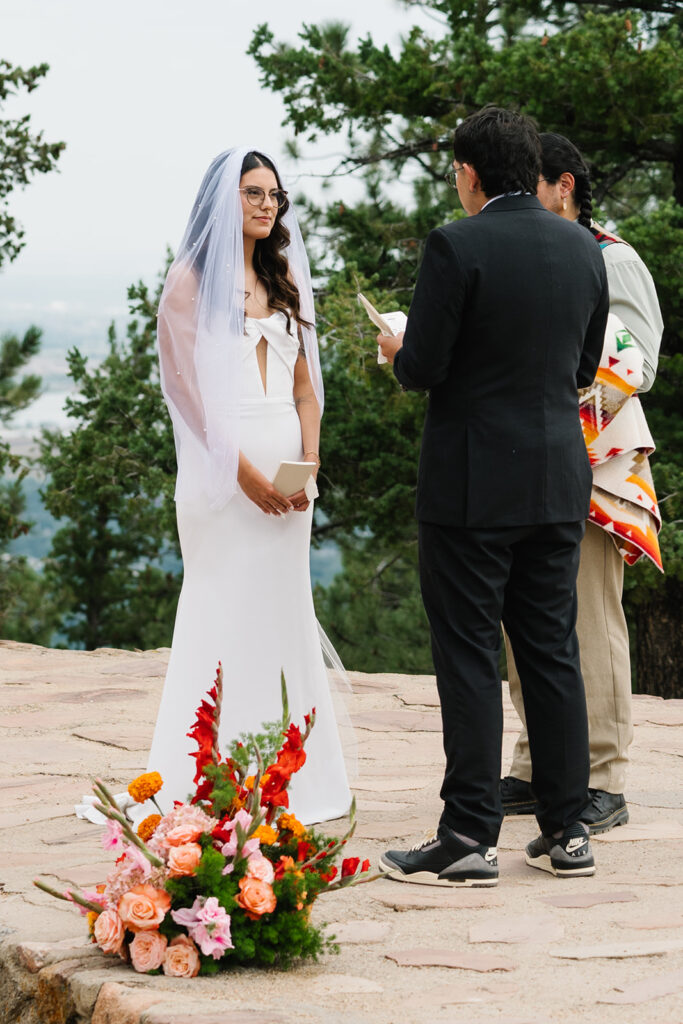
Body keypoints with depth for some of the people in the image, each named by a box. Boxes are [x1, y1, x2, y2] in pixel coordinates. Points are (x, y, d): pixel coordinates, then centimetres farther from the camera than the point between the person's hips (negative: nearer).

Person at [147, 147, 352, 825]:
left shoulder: (283, 278, 17)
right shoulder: (193, 278, 0)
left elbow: (304, 383, 15)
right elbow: (189, 383, -7)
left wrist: (309, 460, -1)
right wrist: (243, 469, -14)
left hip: (285, 465, 5)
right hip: (221, 461, -5)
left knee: (283, 609, 5)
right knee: (225, 609, -6)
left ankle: (288, 777, 10)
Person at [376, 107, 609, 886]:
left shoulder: (457, 247, -13)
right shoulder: (583, 248, 6)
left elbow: (422, 368, -14)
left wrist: (400, 352, 8)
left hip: (474, 484, -6)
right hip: (559, 482, 6)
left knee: (468, 656, -1)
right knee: (551, 651, 11)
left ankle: (469, 837, 0)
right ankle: (566, 831, 14)